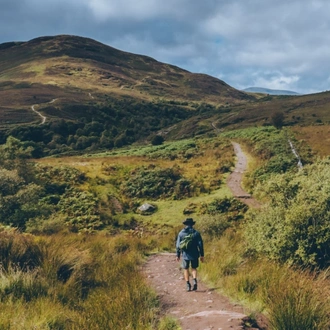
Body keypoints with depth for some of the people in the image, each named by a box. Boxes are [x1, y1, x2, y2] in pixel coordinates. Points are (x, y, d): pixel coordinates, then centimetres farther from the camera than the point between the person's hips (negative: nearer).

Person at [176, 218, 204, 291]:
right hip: (194, 254, 1)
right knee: (194, 268, 16)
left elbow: (178, 245, -2)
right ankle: (194, 281, -8)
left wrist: (178, 255, 8)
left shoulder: (181, 233, -3)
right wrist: (202, 255, 4)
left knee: (186, 269, 13)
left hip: (185, 255, -1)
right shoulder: (196, 233, -3)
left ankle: (188, 285, 9)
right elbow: (200, 245, -3)